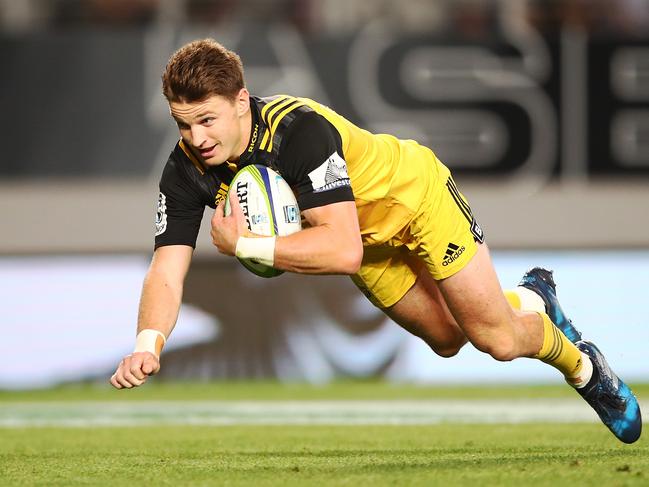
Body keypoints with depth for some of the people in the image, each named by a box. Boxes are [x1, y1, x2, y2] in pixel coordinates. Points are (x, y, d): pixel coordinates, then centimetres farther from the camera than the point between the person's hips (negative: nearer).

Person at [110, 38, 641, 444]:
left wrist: (246, 245, -47)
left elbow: (344, 249, -47)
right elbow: (167, 270, -28)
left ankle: (581, 364, 29)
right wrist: (148, 345, -46)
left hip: (414, 195, -6)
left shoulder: (299, 129, -43)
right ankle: (531, 298, 50)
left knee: (497, 340, -3)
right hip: (367, 237, 6)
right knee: (445, 339, 19)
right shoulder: (186, 169, -26)